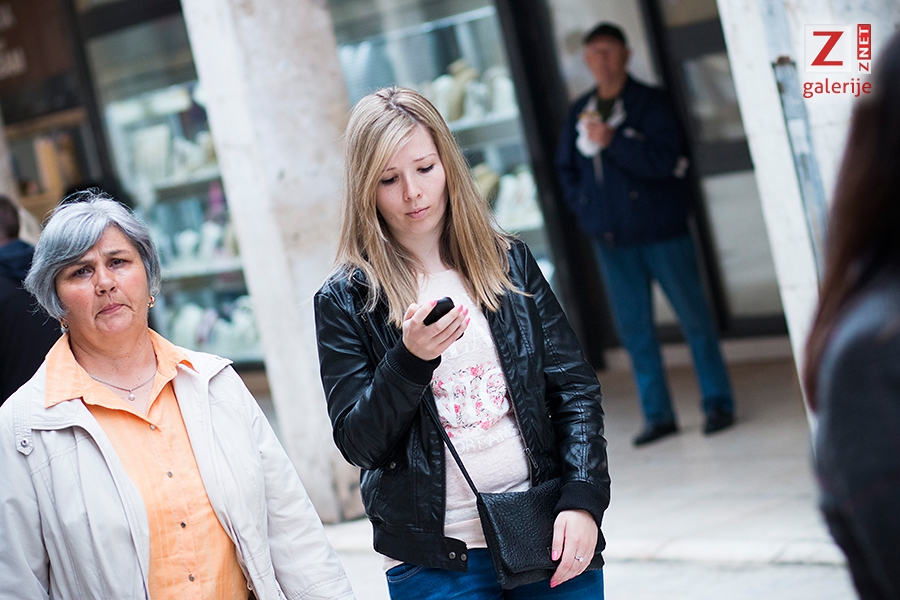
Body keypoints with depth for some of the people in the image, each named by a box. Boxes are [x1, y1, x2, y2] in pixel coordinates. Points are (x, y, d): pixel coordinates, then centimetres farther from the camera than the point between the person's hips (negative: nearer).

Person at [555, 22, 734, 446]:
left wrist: (612, 140, -24)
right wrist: (586, 209, 4)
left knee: (693, 317, 2)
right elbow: (566, 168, 17)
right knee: (633, 327, 7)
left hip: (660, 231, -5)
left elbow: (663, 159, -18)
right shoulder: (580, 112, 8)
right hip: (610, 238, 5)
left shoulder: (649, 102, -6)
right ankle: (658, 414, 14)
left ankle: (717, 403, 12)